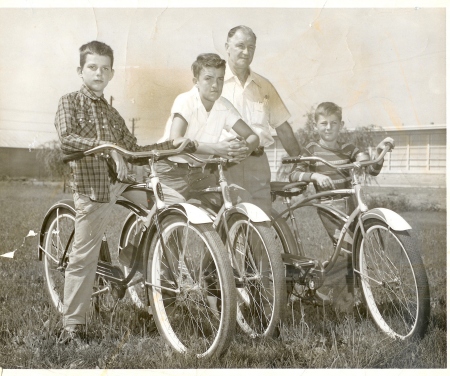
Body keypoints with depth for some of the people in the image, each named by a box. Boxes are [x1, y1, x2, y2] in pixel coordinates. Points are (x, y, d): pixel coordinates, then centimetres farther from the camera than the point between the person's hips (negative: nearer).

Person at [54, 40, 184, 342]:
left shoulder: (112, 113, 21)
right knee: (84, 257, -5)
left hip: (123, 180, 6)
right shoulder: (70, 102, 3)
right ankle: (73, 323, 9)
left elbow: (134, 151, 17)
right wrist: (108, 146, -27)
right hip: (92, 185, -6)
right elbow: (67, 138, -16)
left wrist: (171, 144, 7)